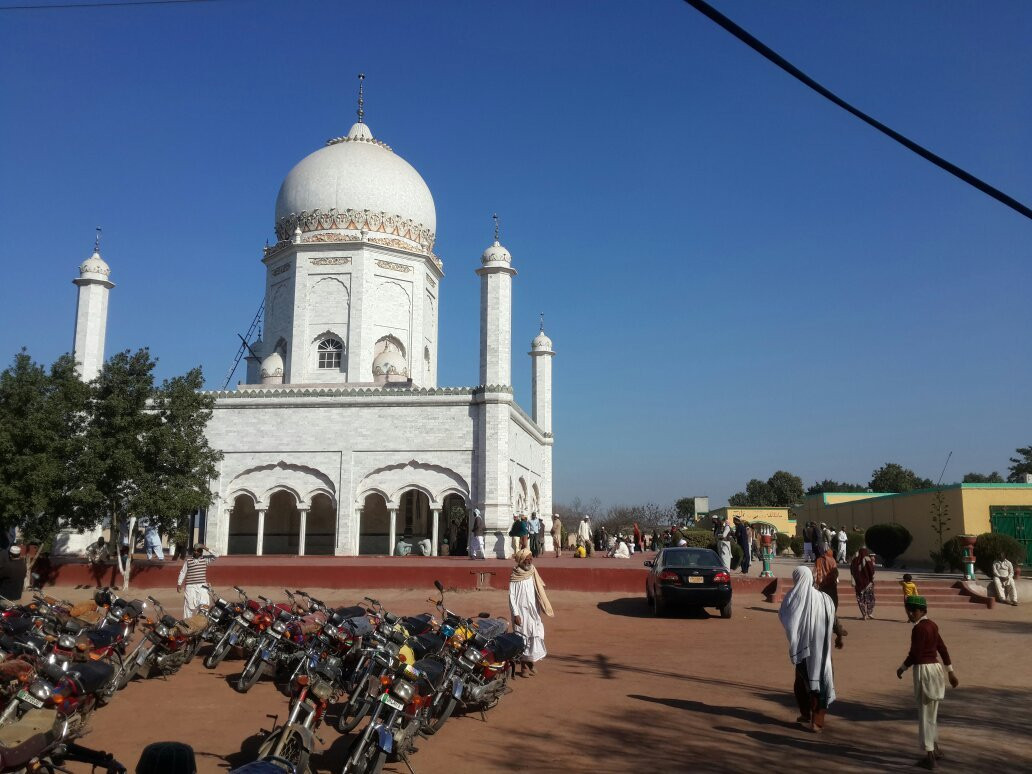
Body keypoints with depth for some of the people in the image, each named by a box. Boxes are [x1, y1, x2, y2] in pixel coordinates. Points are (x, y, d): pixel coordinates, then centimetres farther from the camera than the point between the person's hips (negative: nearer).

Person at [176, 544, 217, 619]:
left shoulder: (205, 559, 4)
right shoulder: (188, 561, 3)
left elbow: (216, 556, -5)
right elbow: (183, 572, 8)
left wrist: (207, 549, -12)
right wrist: (179, 584, 6)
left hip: (202, 586, 1)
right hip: (190, 586, -1)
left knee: (203, 605, -3)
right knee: (189, 604, 0)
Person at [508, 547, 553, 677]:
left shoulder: (533, 575, 6)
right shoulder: (515, 577, -10)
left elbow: (539, 594, 11)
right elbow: (511, 597, -11)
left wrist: (544, 609, 6)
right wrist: (515, 614, -15)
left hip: (533, 613, 5)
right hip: (521, 613, -5)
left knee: (535, 637, 6)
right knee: (522, 639, 0)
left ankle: (531, 664, 19)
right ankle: (523, 667, 10)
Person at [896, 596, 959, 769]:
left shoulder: (918, 628, -19)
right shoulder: (932, 625, 9)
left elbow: (914, 654, -19)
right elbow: (942, 649, 13)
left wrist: (902, 668, -4)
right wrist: (950, 672, 18)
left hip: (924, 670, -9)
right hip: (936, 668, 9)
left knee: (925, 714, 0)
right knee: (932, 712, 22)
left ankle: (929, 757, 5)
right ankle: (935, 748, 35)